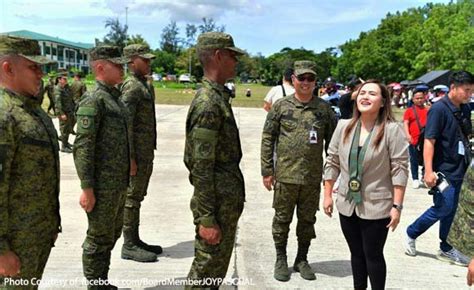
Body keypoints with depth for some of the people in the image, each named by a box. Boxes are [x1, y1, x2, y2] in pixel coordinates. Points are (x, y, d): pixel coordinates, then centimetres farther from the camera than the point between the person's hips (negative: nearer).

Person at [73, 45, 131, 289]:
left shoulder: (114, 98, 13)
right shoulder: (93, 100, -15)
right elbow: (82, 147, -20)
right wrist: (87, 188, -22)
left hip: (118, 183, 9)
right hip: (102, 185, -9)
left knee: (112, 234, 18)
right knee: (99, 239, 3)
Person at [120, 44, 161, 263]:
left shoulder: (144, 85, 16)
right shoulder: (131, 87, -14)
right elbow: (125, 123, -20)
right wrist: (130, 158, -23)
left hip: (147, 151, 10)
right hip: (137, 152, -10)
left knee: (138, 196, 14)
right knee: (132, 197, -2)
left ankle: (135, 240, 24)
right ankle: (129, 246, 7)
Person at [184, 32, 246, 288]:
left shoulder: (218, 97, 11)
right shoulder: (207, 103, -20)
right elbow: (201, 168, -23)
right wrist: (206, 219, -21)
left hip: (227, 199, 10)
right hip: (217, 203, -10)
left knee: (217, 267, 20)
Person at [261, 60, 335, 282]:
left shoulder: (324, 108, 4)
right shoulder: (281, 106, 0)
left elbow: (332, 141, 7)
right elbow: (267, 139, 0)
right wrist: (267, 170, -3)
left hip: (313, 177, 2)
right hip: (285, 175, -1)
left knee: (307, 220, 13)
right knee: (282, 219, 9)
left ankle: (302, 259, 30)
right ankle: (281, 260, 26)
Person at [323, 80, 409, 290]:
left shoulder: (392, 130, -13)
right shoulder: (343, 127, 1)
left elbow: (399, 169, -13)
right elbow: (332, 162, 6)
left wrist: (397, 206, -14)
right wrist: (328, 195, 6)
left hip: (377, 207, -4)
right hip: (347, 204, 5)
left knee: (373, 255, 8)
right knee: (356, 254, 18)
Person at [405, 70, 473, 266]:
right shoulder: (439, 109, -15)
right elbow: (429, 141, -18)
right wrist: (429, 171, -23)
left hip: (458, 169, 8)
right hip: (443, 169, -7)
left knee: (449, 209, 12)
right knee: (443, 209, -6)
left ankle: (445, 249, 23)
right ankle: (411, 233, 14)